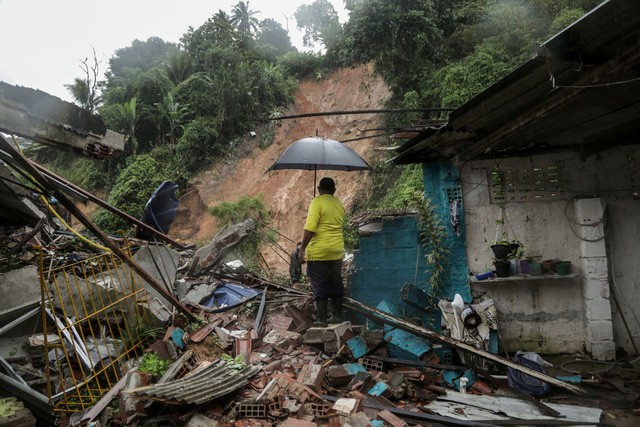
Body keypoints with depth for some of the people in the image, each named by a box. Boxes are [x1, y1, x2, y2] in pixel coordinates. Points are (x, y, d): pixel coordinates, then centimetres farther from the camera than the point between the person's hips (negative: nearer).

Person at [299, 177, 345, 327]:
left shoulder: (317, 202, -11)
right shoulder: (339, 204, 9)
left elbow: (310, 228, -18)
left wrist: (302, 249, -14)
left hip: (318, 252, -6)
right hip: (337, 252, 6)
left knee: (319, 286, 2)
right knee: (336, 284, 16)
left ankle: (321, 319, 6)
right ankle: (336, 316, 24)